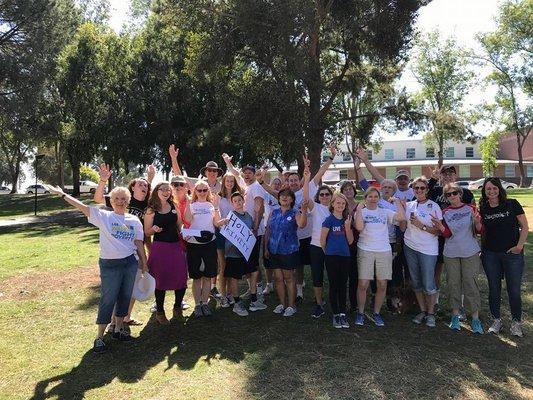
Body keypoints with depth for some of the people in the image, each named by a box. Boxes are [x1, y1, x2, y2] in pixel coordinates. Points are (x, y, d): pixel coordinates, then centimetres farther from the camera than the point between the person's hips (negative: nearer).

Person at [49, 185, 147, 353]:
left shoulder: (134, 220, 4)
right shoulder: (103, 216, -4)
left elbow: (139, 243, 8)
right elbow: (82, 207, -11)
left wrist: (144, 263, 10)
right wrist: (62, 194, -17)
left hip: (130, 263, 4)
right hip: (109, 265, -3)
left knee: (125, 297, 12)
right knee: (107, 299, 0)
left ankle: (118, 328, 29)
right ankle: (99, 337, 12)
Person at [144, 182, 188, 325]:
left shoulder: (174, 207, 9)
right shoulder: (151, 210, -2)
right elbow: (146, 232, -1)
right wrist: (154, 229, -21)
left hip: (176, 246, 4)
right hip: (160, 247, -4)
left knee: (181, 278, 2)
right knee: (161, 280, 2)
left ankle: (177, 308, 26)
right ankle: (159, 312, 21)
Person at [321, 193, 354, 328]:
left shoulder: (347, 220, 8)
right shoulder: (329, 220, -7)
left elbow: (350, 241, 4)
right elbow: (322, 240, -4)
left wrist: (348, 226, -8)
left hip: (345, 256, 4)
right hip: (332, 257, -4)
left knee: (343, 285, 9)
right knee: (334, 285, 3)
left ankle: (343, 314, 18)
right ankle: (335, 315, 14)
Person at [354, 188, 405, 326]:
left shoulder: (385, 212, 10)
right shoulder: (360, 212, 4)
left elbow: (402, 217, -6)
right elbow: (359, 227, -15)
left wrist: (397, 201, -1)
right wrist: (359, 209, -10)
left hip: (384, 251, 2)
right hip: (365, 251, -2)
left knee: (382, 285, 2)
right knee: (363, 284, -4)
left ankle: (377, 313, 20)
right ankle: (360, 312, 14)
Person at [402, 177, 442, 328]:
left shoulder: (434, 206, -5)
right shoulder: (408, 205, 7)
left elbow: (439, 231, -7)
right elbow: (403, 227, 7)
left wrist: (422, 226, -18)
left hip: (428, 249, -4)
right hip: (410, 247, 4)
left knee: (428, 284, -1)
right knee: (416, 282, 12)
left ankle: (430, 313, 17)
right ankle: (422, 311, 27)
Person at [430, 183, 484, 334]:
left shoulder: (470, 208, 1)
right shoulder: (445, 213, 5)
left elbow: (479, 231, 1)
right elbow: (447, 234, -2)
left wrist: (477, 222, -19)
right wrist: (440, 226, -20)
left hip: (470, 253, -2)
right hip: (451, 253, 2)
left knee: (470, 283, -3)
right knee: (453, 283, 7)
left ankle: (475, 318, 7)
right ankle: (455, 315, 19)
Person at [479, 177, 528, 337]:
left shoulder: (512, 204, -6)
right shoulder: (483, 209, 1)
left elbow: (524, 227, -4)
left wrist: (519, 246, -11)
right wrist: (482, 248, -1)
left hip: (512, 254, -2)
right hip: (490, 255, 2)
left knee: (514, 290, 5)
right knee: (494, 289, 11)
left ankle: (516, 322, 23)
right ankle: (496, 320, 26)